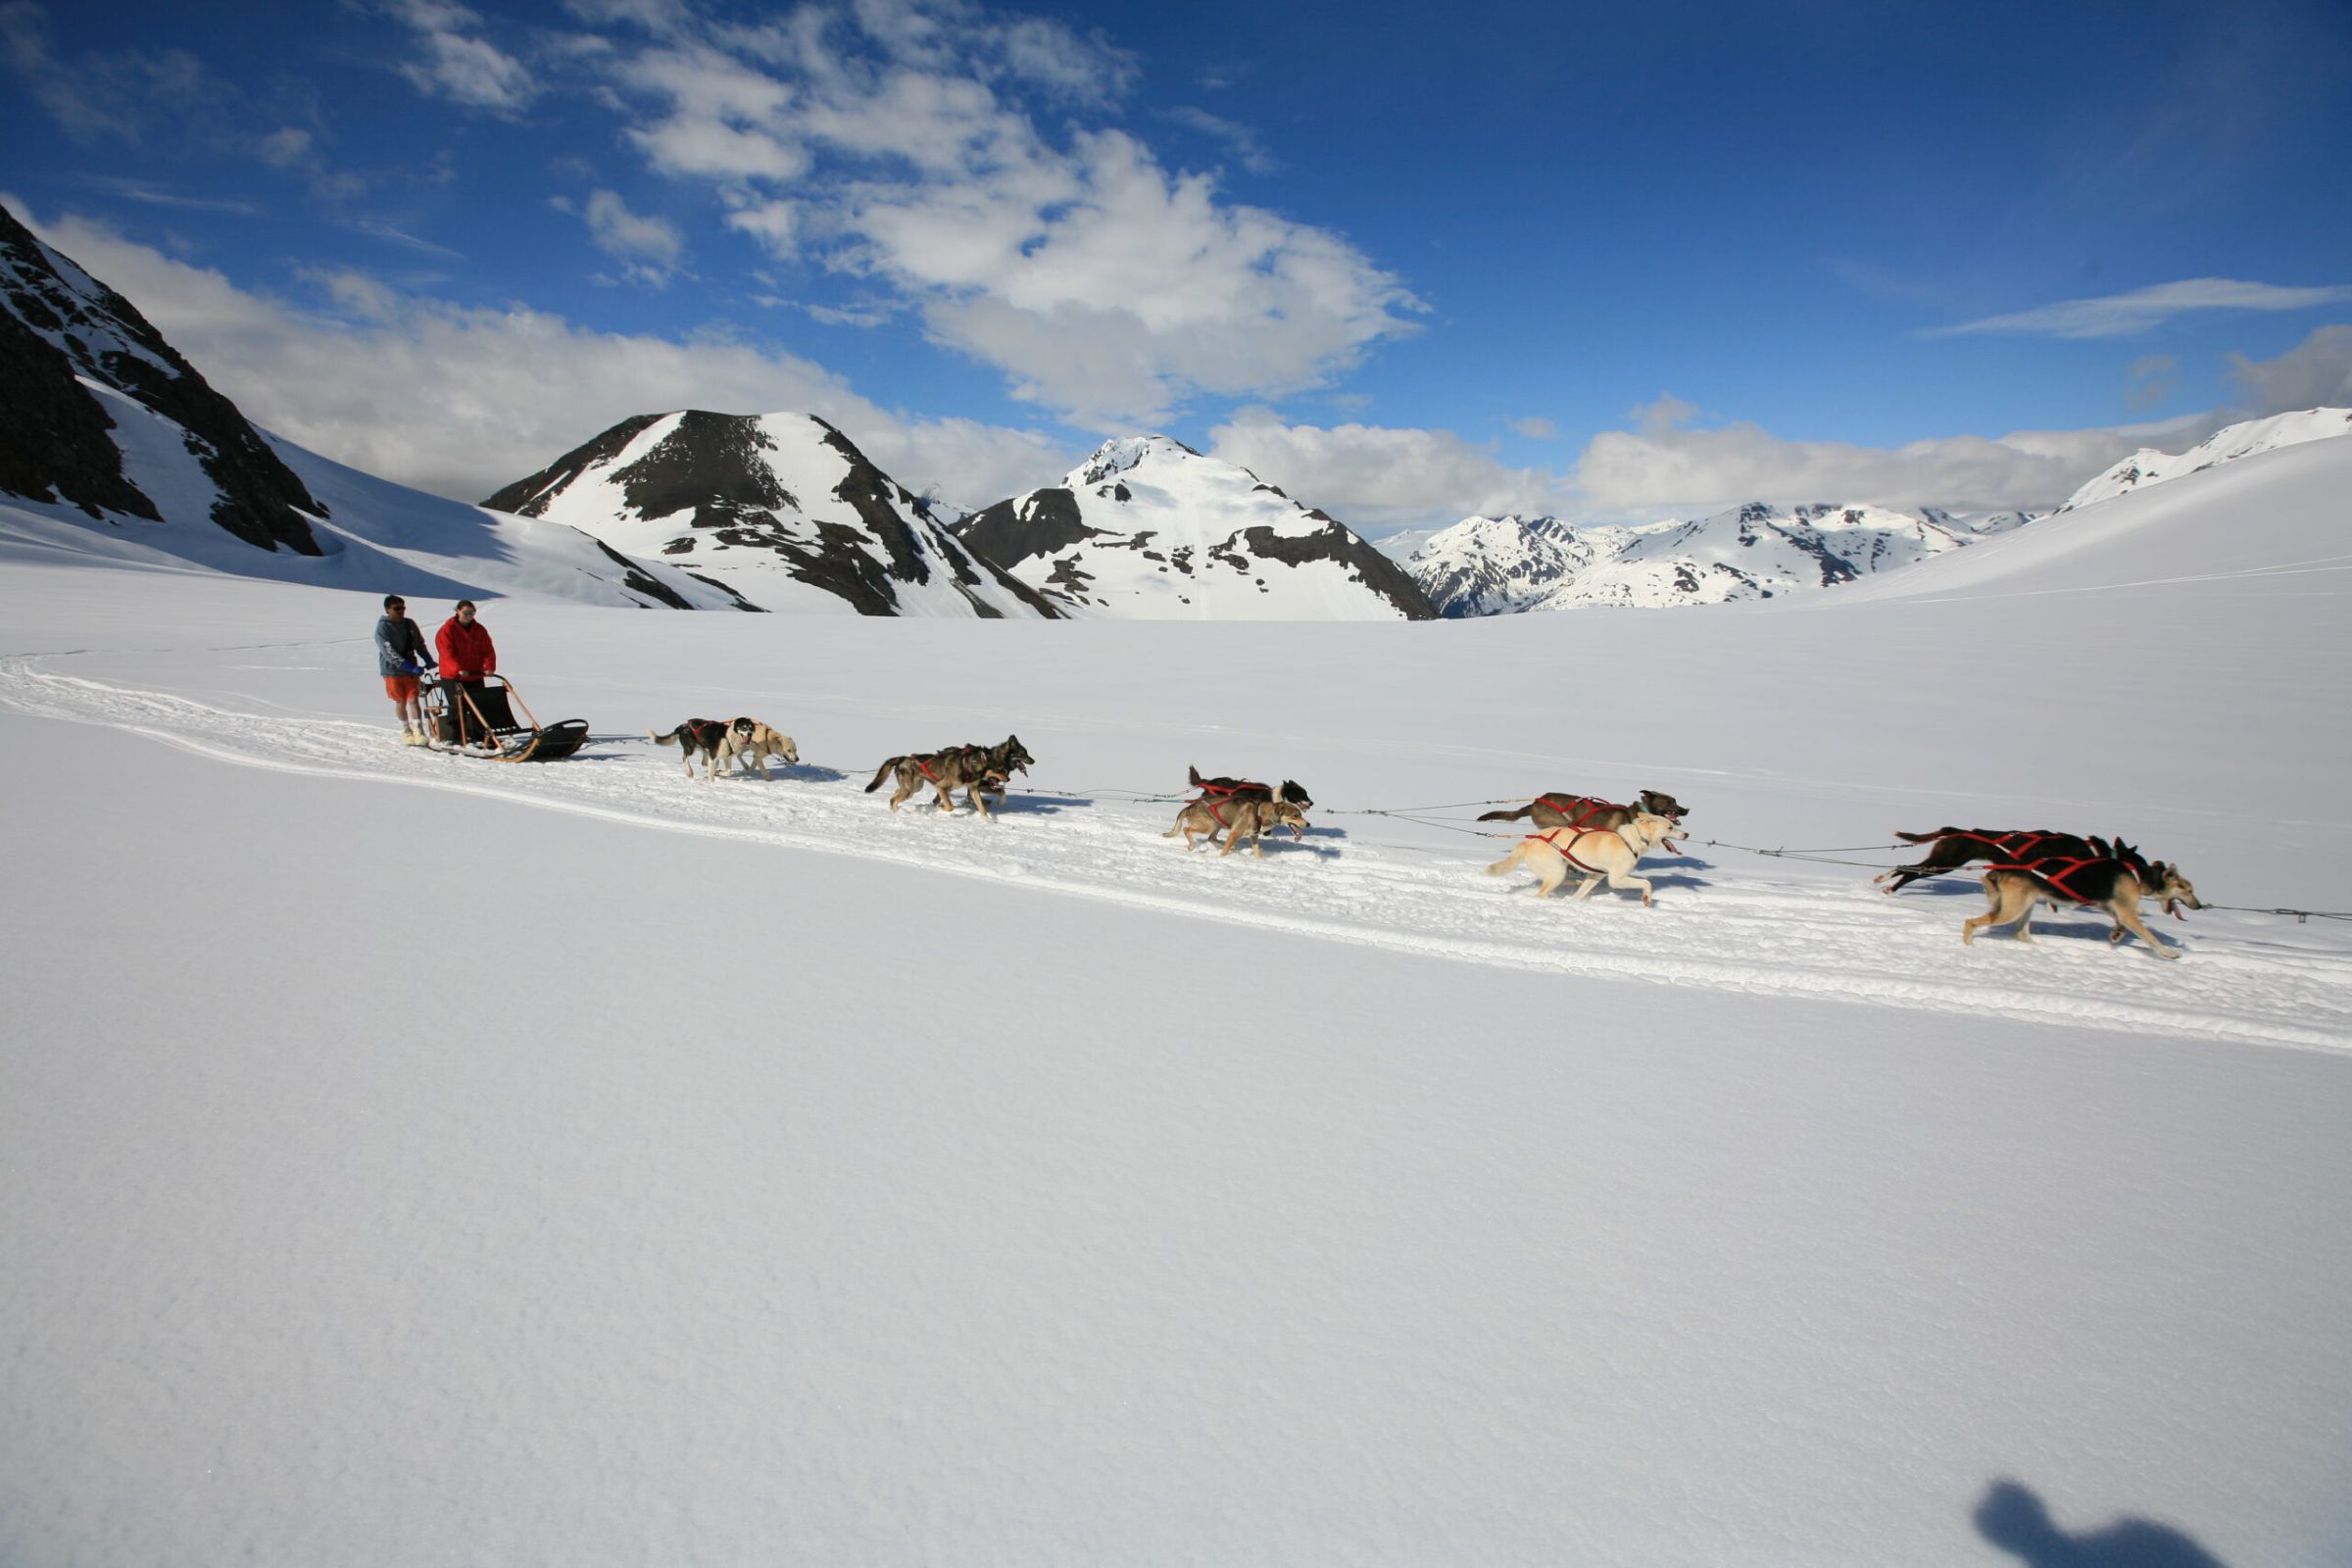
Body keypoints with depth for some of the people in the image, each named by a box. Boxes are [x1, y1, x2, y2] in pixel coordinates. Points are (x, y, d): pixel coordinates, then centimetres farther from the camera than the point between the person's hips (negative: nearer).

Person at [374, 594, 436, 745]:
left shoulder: (409, 624, 4)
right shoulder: (383, 627, -11)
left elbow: (420, 644, 12)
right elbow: (389, 653, -19)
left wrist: (428, 661, -7)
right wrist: (411, 667, -28)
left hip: (410, 669, 3)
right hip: (393, 670, -3)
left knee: (413, 700, -6)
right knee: (400, 702, 7)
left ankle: (418, 731, -6)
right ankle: (406, 731, 21)